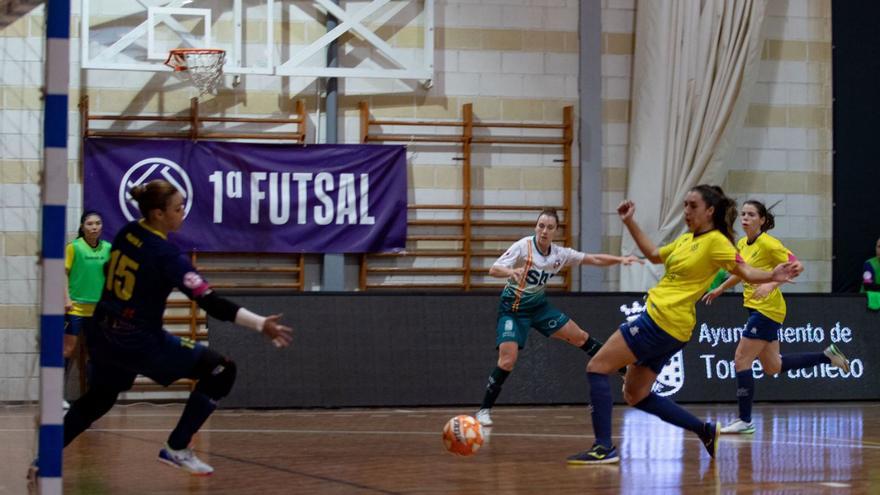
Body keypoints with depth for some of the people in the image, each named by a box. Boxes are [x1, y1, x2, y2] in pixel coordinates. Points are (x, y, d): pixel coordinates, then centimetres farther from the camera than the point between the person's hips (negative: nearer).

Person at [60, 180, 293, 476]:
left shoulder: (126, 234, 2)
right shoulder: (166, 255, -19)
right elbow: (210, 303, -25)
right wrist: (261, 324, -29)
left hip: (102, 336, 8)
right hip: (139, 343, -8)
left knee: (98, 399, 31)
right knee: (221, 370, -4)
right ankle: (177, 449, 1)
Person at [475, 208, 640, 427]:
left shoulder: (559, 254, -6)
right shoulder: (523, 247, -21)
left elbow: (594, 259, 3)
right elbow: (494, 270, -29)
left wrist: (621, 259, -10)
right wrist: (511, 272, -50)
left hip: (539, 305, 5)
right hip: (513, 308, -5)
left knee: (580, 337, 10)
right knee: (507, 360, -20)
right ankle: (484, 409, -8)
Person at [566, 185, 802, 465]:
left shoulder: (716, 241, -8)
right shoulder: (686, 239, 16)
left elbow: (745, 271, -15)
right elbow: (654, 255, 31)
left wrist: (772, 276, -34)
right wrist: (629, 223, 28)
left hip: (662, 321, -9)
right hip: (659, 319, 9)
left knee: (597, 367, -9)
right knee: (635, 396, 14)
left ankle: (604, 447, -14)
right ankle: (705, 431, 16)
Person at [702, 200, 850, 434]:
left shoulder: (768, 243, -14)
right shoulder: (742, 244, 10)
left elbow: (796, 265, -20)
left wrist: (771, 284, -31)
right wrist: (719, 289, 30)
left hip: (767, 308, -9)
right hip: (756, 308, 9)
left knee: (741, 360, -9)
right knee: (773, 367, 15)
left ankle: (745, 421, -5)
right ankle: (827, 355, 26)